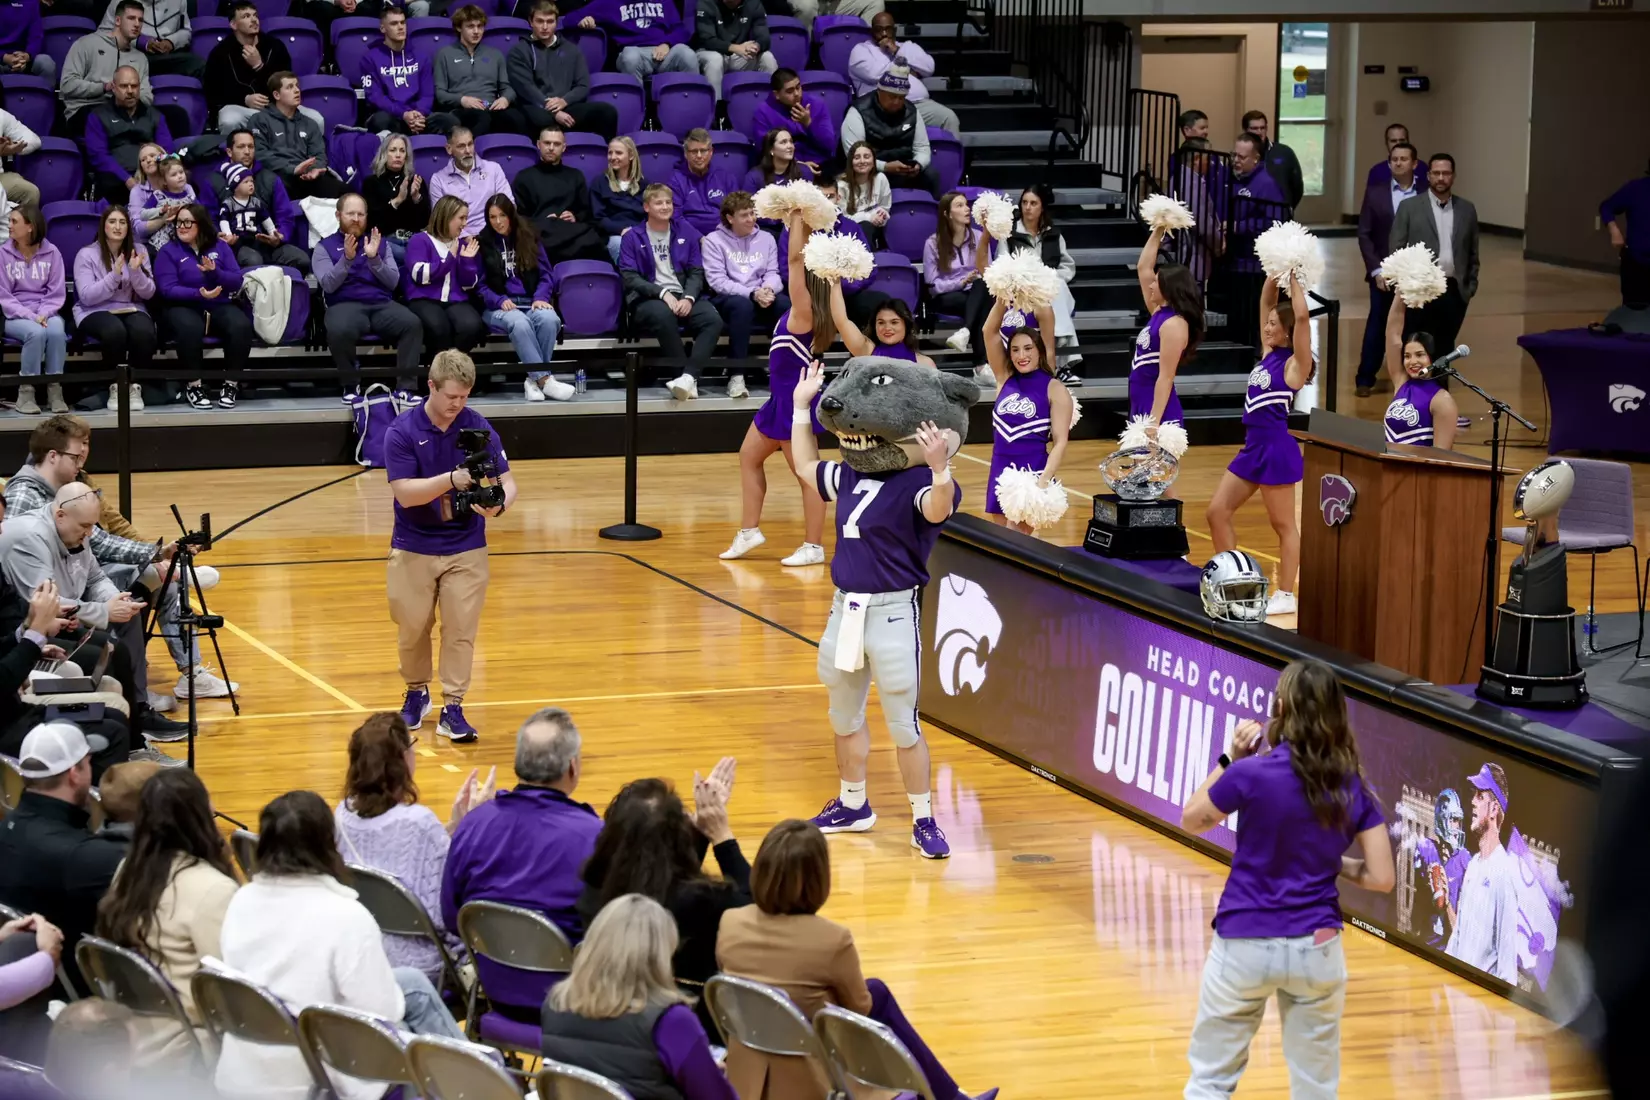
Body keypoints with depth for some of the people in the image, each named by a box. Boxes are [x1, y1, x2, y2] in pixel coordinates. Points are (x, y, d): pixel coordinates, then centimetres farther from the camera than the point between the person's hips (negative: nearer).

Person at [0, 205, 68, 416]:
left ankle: (54, 390, -24)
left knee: (56, 331, -34)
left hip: (46, 313, 1)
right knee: (36, 332, -35)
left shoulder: (51, 252, 3)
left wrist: (43, 314, -15)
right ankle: (26, 392, -26)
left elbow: (56, 292, 3)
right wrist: (29, 316, -16)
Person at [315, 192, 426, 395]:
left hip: (382, 304, 3)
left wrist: (374, 258, -8)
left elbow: (393, 282, 8)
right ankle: (351, 385, -17)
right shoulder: (325, 246, 11)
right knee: (340, 330, -39)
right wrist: (347, 258, -17)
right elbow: (328, 285, -4)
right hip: (345, 304, -3)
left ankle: (405, 386, -24)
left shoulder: (380, 243, 20)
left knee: (413, 323, -30)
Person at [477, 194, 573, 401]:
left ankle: (535, 379, -28)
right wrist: (500, 301, -13)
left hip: (531, 304, 2)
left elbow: (545, 275, 13)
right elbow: (479, 286, 5)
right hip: (497, 308, -2)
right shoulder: (482, 244, 10)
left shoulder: (529, 238, 15)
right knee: (519, 322, -39)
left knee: (550, 319, -34)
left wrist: (541, 297, -7)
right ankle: (544, 379, -41)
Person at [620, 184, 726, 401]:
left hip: (684, 297, 3)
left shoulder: (686, 232, 17)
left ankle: (689, 376, -40)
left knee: (713, 320, -29)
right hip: (648, 299, -3)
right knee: (663, 314, -39)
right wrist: (663, 293, -16)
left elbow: (697, 272, 12)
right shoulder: (632, 238, 8)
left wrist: (689, 297, -9)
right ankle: (689, 381, -34)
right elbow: (630, 277, -2)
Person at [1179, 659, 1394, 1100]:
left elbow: (1191, 821, 2)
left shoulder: (1252, 774, -14)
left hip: (1244, 945, -2)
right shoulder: (1354, 790, -3)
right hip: (1316, 947, 3)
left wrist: (1231, 760, 4)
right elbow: (1382, 878, -3)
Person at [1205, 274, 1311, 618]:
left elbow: (1301, 316, -23)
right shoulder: (1269, 354, 10)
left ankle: (1285, 596, 8)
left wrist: (1294, 278, -13)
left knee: (1283, 525, 1)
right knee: (1217, 512, 7)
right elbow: (1265, 305, 17)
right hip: (1253, 447, 9)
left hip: (1277, 450, -9)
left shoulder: (1295, 364, -10)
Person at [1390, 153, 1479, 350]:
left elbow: (1472, 253, 14)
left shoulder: (1467, 210, 10)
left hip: (1454, 291, 3)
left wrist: (1471, 286, 7)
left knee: (1445, 348, 5)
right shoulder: (1409, 207, 0)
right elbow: (1396, 251, -1)